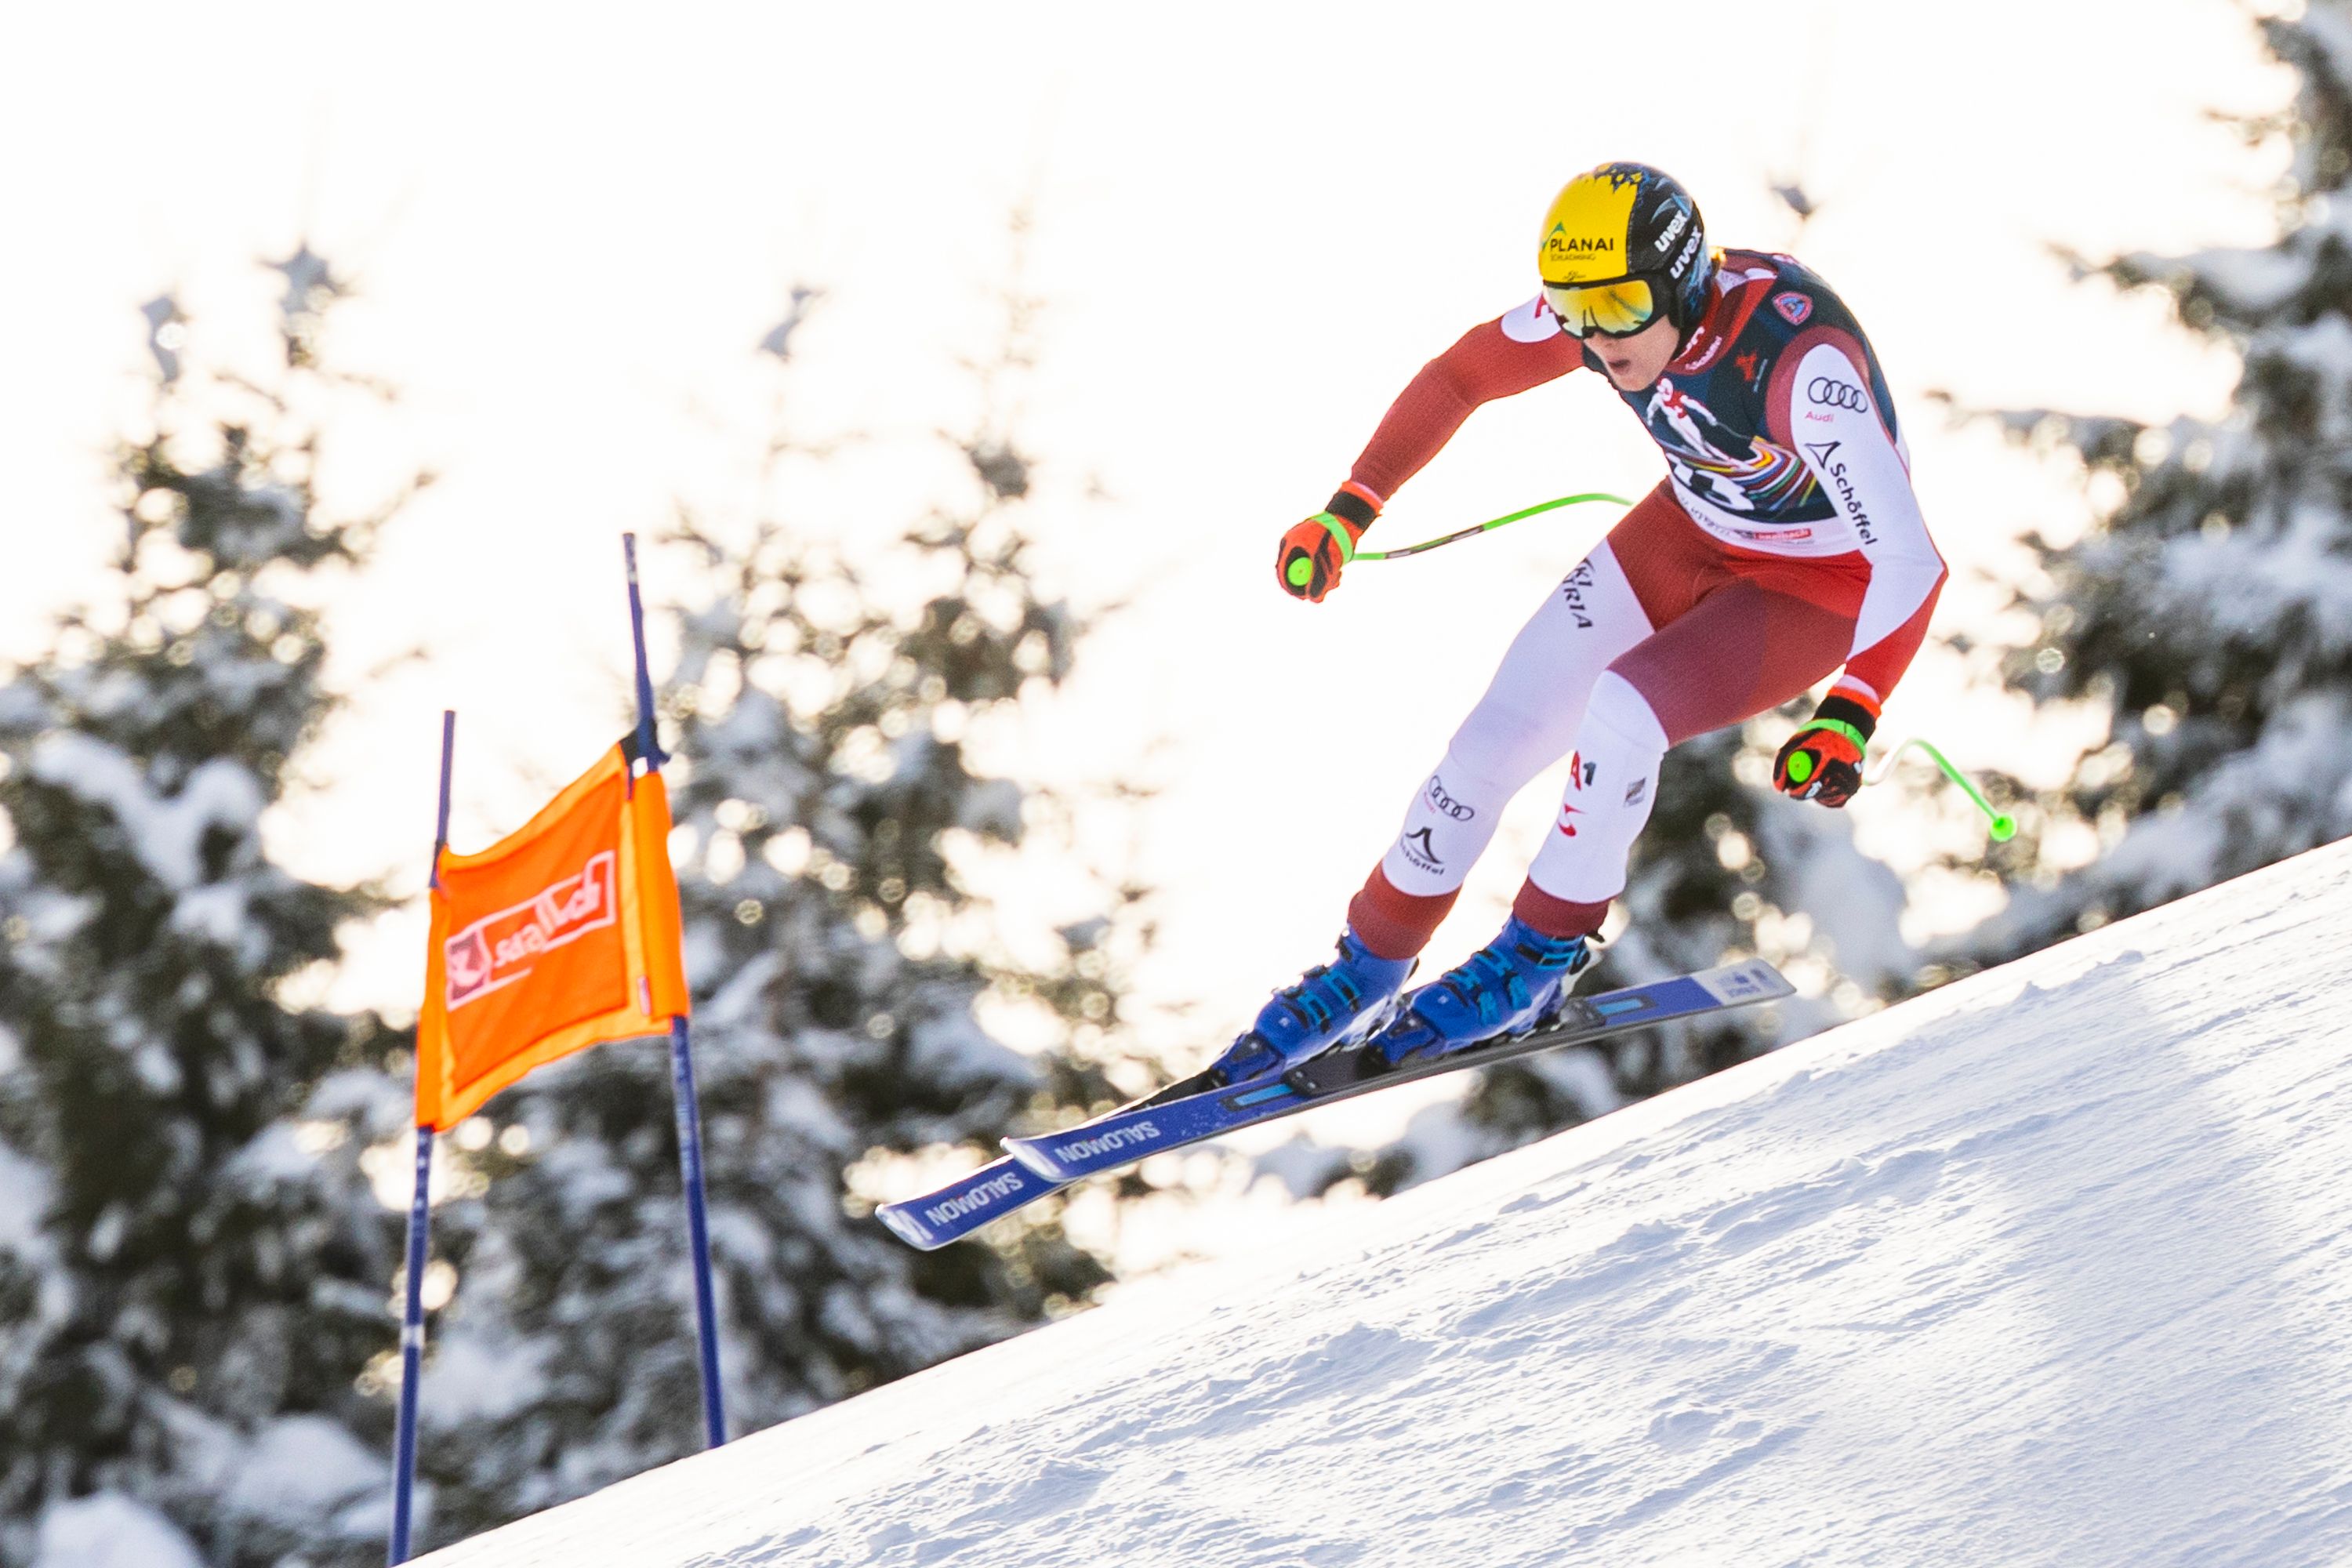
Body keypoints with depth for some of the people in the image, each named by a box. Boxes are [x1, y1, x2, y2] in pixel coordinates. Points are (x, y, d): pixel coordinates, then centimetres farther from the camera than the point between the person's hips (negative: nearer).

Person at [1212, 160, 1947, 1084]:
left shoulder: (1798, 358, -38)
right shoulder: (1601, 298, -19)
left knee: (1618, 711, -27)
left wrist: (1848, 720, -48)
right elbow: (1461, 376, -1)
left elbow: (1909, 562, -39)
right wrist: (1348, 512, -5)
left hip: (1820, 587, -6)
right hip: (1691, 535, 6)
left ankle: (1540, 959, -3)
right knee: (1503, 730, -4)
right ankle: (1366, 976, 15)